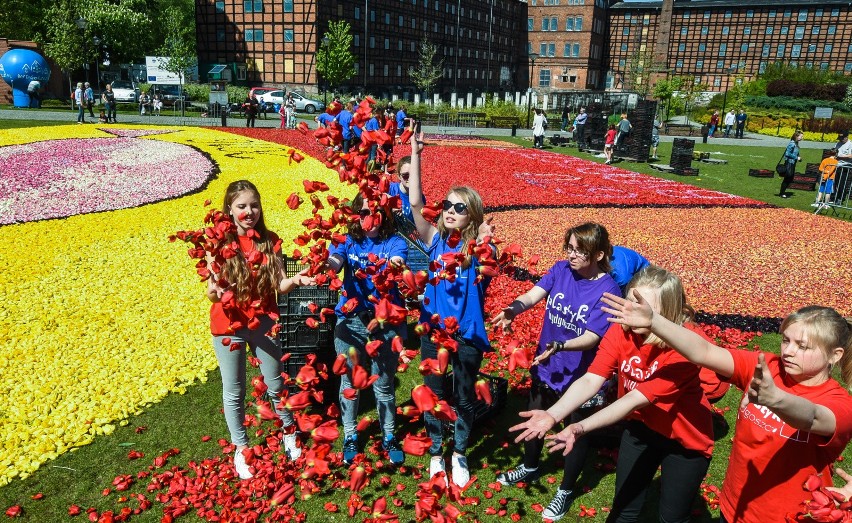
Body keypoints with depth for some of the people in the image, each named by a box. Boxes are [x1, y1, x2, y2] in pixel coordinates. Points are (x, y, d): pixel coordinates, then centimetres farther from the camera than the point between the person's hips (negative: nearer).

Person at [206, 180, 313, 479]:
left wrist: (295, 280, -28)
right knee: (234, 391, 11)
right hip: (229, 324, -1)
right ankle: (241, 449, 30)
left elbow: (279, 285, -7)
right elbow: (213, 292, -11)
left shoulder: (270, 241, -3)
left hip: (263, 321, 2)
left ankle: (289, 433, 39)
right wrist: (214, 293, -35)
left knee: (275, 383, 14)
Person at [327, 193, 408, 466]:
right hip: (350, 321, 1)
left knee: (383, 384, 9)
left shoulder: (394, 242, -1)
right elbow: (334, 264, -17)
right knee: (349, 382, 11)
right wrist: (325, 258, -41)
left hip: (385, 322, -1)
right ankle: (350, 436, 31)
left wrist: (394, 265, -47)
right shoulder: (348, 241, 2)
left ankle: (389, 437, 30)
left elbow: (397, 262, -23)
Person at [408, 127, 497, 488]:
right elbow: (415, 203, -17)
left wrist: (485, 243, -52)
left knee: (464, 396, 14)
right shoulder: (435, 239, -5)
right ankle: (435, 451, 36)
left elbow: (486, 269, -32)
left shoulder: (481, 248, -10)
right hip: (433, 329, 2)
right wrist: (415, 156, -23)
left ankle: (460, 453, 37)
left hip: (468, 334, -1)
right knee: (433, 394, 15)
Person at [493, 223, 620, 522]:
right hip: (546, 366, 5)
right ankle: (530, 469, 52)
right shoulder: (561, 270, -9)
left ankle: (566, 491, 40)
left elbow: (592, 337, -29)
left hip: (582, 375, -5)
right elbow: (532, 295, -21)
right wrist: (513, 310, -41)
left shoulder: (608, 291, -23)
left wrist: (559, 347, -45)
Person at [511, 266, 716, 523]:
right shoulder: (621, 330, -19)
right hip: (641, 427, 3)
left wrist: (581, 428, -49)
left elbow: (636, 399, -38)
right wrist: (552, 415, -45)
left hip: (685, 437, -3)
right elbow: (590, 380, -28)